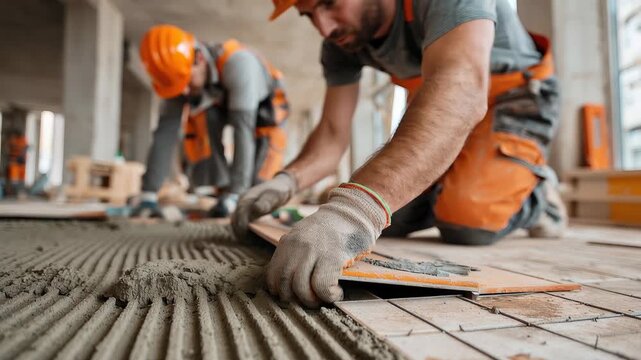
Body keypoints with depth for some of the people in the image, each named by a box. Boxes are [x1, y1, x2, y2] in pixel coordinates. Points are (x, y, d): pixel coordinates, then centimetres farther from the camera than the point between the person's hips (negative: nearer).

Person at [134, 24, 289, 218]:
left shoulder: (237, 62, -42)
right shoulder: (179, 79, -26)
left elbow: (243, 128, -47)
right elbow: (165, 133, -30)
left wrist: (234, 194, -51)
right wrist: (148, 196, -37)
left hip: (265, 106, -4)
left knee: (257, 182, -20)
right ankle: (222, 186, -11)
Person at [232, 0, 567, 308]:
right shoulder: (339, 40, -12)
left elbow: (460, 88, -51)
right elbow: (333, 132, -10)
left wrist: (361, 206, -65)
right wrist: (287, 180, -30)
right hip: (439, 111, 6)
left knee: (466, 221, -26)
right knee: (387, 214, -8)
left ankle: (535, 193, 6)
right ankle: (458, 191, 20)